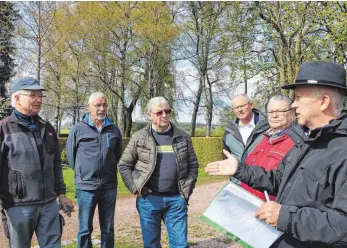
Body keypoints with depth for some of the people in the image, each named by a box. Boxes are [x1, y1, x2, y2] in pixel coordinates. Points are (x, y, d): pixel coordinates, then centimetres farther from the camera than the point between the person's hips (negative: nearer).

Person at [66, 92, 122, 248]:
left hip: (109, 187, 3)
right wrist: (83, 173, 8)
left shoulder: (114, 130, 4)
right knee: (85, 230, 8)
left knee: (108, 229, 14)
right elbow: (70, 155, 4)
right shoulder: (78, 129, -5)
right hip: (86, 187, -2)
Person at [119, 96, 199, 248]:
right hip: (149, 199, -1)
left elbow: (193, 164, 10)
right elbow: (124, 165, 4)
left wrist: (187, 189, 1)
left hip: (176, 199, 1)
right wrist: (135, 188, -6)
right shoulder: (139, 138, -1)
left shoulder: (183, 137, 4)